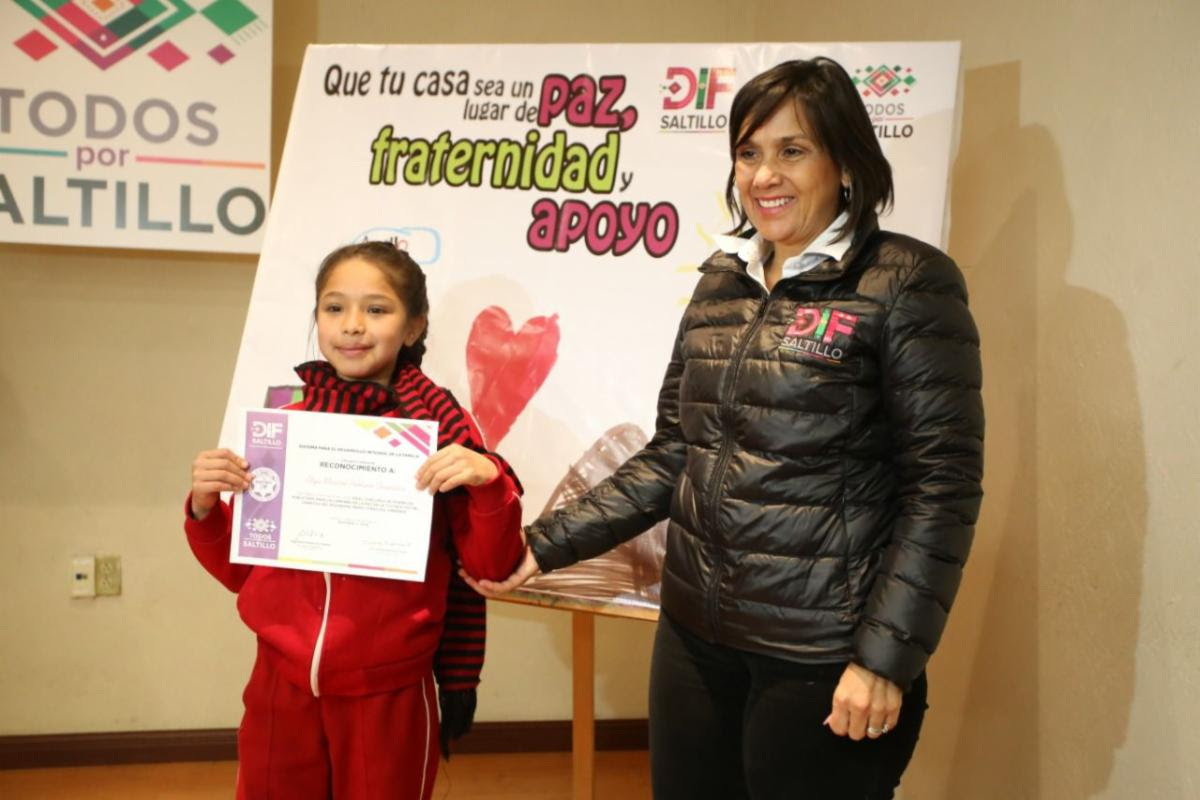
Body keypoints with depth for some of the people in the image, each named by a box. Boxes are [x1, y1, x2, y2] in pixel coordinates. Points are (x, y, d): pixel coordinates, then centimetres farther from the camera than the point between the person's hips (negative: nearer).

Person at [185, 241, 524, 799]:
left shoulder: (438, 429, -7)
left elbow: (492, 566, -7)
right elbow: (239, 570, 10)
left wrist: (490, 483, -22)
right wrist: (205, 507, -8)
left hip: (388, 697, -2)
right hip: (280, 689, 3)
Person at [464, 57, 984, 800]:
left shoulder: (907, 283, -8)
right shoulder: (722, 280, 9)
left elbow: (942, 487, -11)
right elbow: (671, 456, 12)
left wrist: (887, 657, -16)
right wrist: (545, 545, 6)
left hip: (823, 661, -5)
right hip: (695, 638, 6)